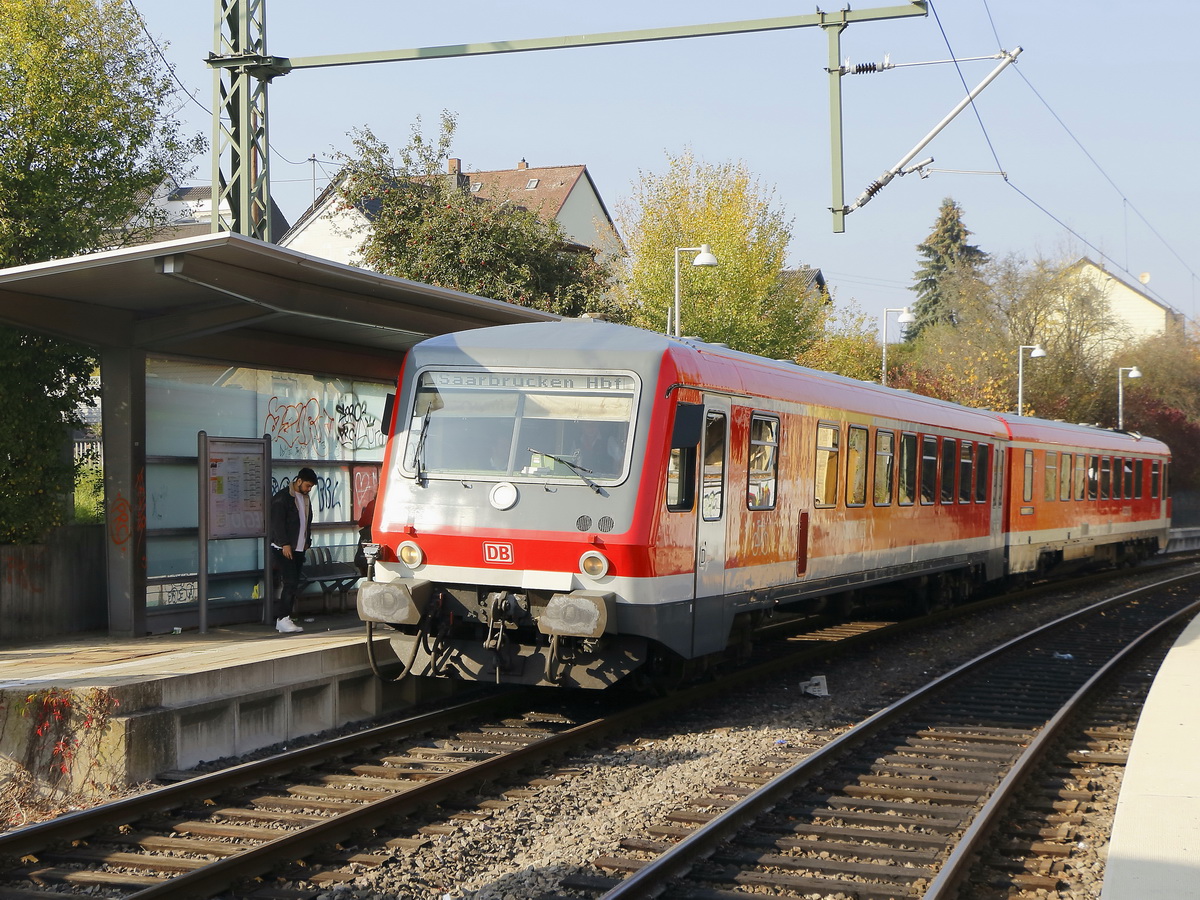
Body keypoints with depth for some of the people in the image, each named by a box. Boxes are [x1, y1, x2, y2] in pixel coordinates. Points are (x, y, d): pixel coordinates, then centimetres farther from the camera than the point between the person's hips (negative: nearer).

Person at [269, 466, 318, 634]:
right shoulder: (282, 497, -9)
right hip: (284, 549, -8)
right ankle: (283, 619, -11)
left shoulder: (305, 498, 17)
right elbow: (277, 522, -15)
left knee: (294, 584, 5)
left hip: (299, 548, 8)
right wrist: (285, 544, -19)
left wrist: (307, 541, 15)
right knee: (290, 583, -14)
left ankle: (284, 620, 8)